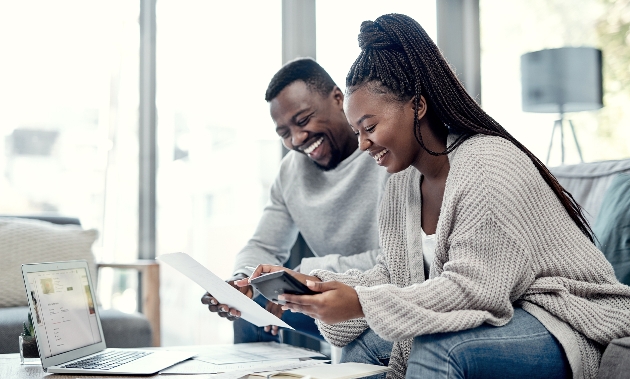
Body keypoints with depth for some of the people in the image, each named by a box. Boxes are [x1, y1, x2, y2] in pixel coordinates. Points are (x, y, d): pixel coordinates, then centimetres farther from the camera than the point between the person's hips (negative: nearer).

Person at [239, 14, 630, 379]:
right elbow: (395, 275, 8)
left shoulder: (488, 166, -21)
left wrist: (361, 304, -30)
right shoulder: (403, 182, 7)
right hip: (500, 315, 9)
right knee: (362, 342, 5)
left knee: (438, 348, -32)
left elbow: (474, 289, -27)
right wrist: (316, 285, -7)